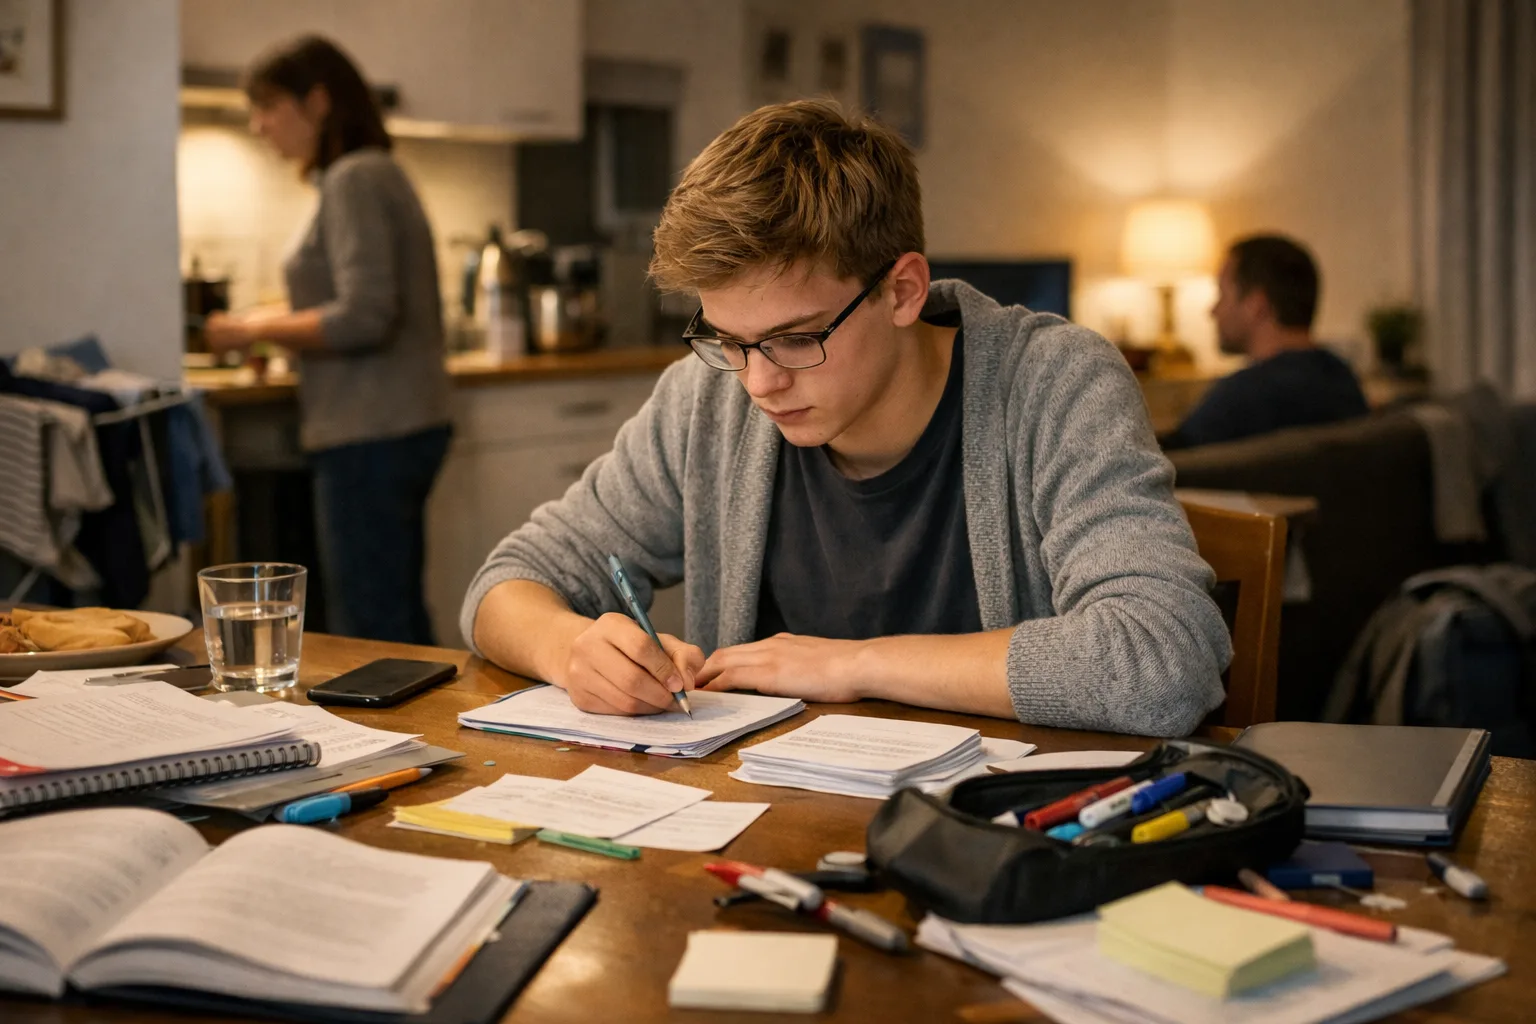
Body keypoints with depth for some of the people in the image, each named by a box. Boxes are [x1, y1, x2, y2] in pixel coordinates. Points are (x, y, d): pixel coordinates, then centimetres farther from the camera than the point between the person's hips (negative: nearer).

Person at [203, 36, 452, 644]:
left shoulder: (353, 179, -11)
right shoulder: (378, 173, 17)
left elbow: (363, 317, -21)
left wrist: (260, 328, -9)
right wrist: (284, 324, 16)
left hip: (371, 435, -10)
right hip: (407, 427, 10)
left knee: (367, 633, -5)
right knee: (399, 619, 15)